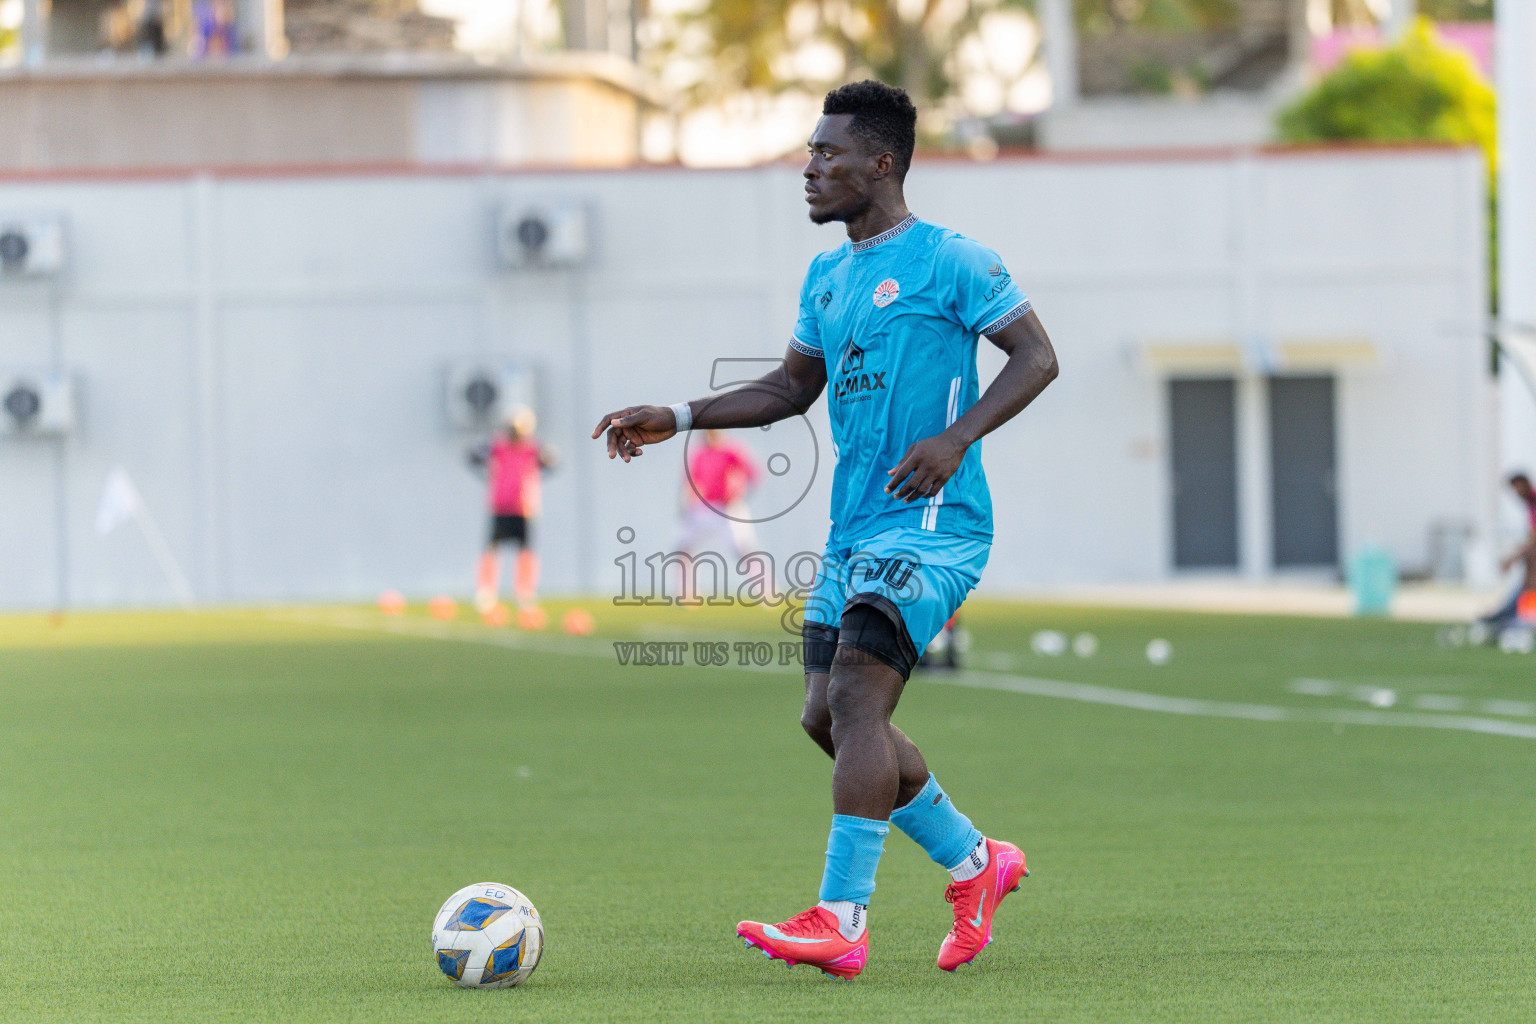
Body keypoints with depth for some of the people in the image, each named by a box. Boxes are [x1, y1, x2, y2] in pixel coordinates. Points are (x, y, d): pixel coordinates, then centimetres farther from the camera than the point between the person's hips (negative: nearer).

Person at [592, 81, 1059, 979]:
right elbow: (792, 388, 26)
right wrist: (676, 419, 16)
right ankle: (975, 863, 23)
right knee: (829, 718, 6)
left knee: (855, 696, -20)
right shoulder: (827, 278, 17)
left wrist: (956, 438, -21)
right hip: (855, 530, 9)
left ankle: (843, 921, -22)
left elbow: (1037, 357, -8)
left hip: (931, 524, -9)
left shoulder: (949, 260, -7)